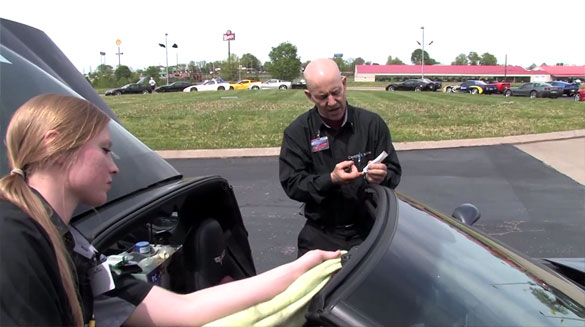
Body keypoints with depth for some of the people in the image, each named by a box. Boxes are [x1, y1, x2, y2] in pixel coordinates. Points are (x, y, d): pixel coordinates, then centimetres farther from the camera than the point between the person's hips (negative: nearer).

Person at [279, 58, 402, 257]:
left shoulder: (372, 123, -1)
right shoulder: (297, 132, -3)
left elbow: (394, 172, 1)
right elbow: (291, 183, -10)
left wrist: (383, 176, -23)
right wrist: (330, 180, -25)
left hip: (369, 230, 1)